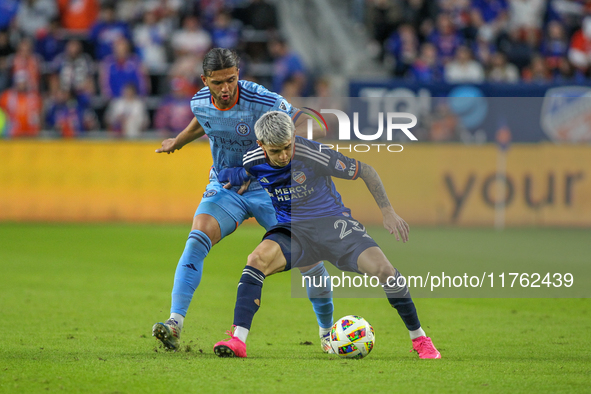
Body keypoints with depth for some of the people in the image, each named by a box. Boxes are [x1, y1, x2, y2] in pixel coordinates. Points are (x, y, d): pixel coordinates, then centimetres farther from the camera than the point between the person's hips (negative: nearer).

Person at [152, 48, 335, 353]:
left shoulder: (263, 102, -24)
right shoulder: (200, 102, -9)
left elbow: (316, 127, -20)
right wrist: (178, 142, 27)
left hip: (268, 188, -2)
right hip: (224, 188, 2)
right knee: (197, 240, -25)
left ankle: (327, 331, 16)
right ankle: (175, 323, -31)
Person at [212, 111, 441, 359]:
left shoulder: (313, 155, -21)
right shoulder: (252, 161, -8)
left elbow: (365, 170, -8)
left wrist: (387, 211, -9)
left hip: (332, 221, -2)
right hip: (293, 229, 2)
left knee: (382, 269, -22)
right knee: (258, 258, -30)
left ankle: (419, 338, -1)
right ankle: (238, 342, -33)